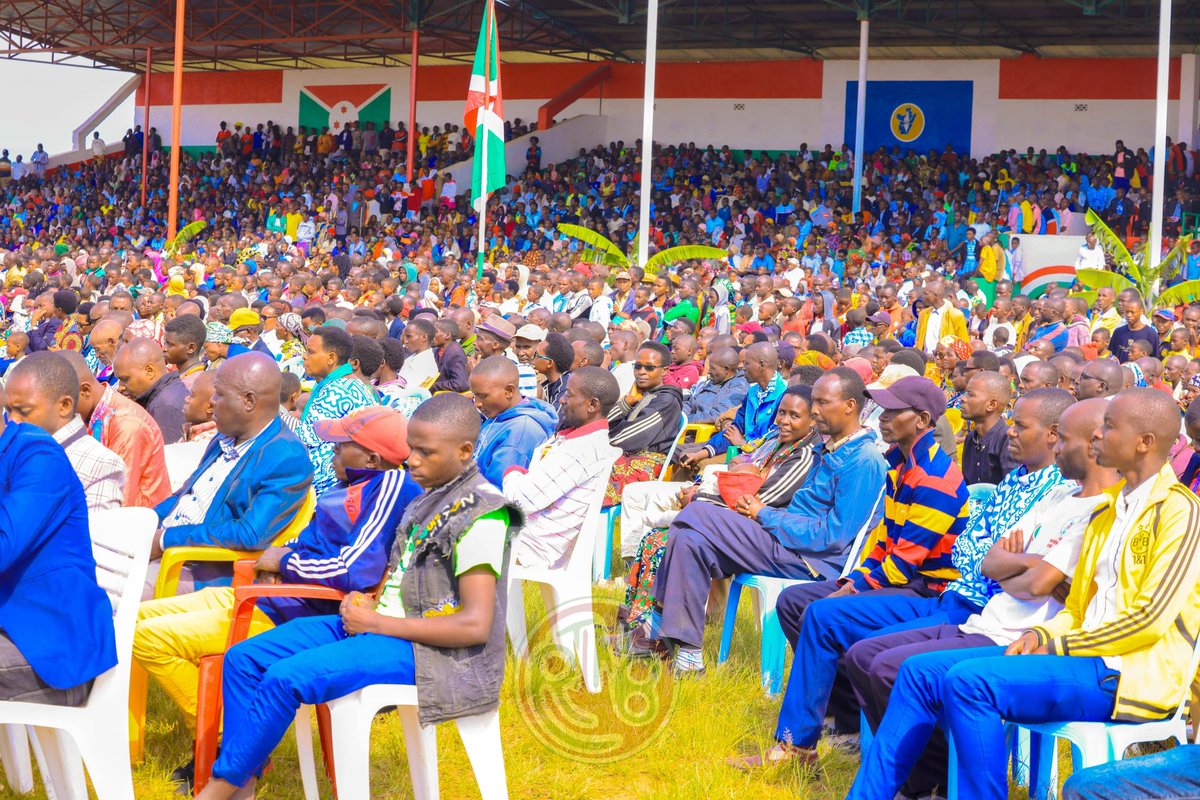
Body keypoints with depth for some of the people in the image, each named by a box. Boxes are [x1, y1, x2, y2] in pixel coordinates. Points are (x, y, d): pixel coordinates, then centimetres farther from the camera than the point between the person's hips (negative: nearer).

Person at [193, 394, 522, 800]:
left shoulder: (481, 515, -16)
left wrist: (376, 622, -16)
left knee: (286, 677, -26)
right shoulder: (430, 497, 12)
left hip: (425, 646, -10)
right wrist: (363, 603, 2)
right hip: (381, 624, 10)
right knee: (243, 659, -1)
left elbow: (476, 626, -22)